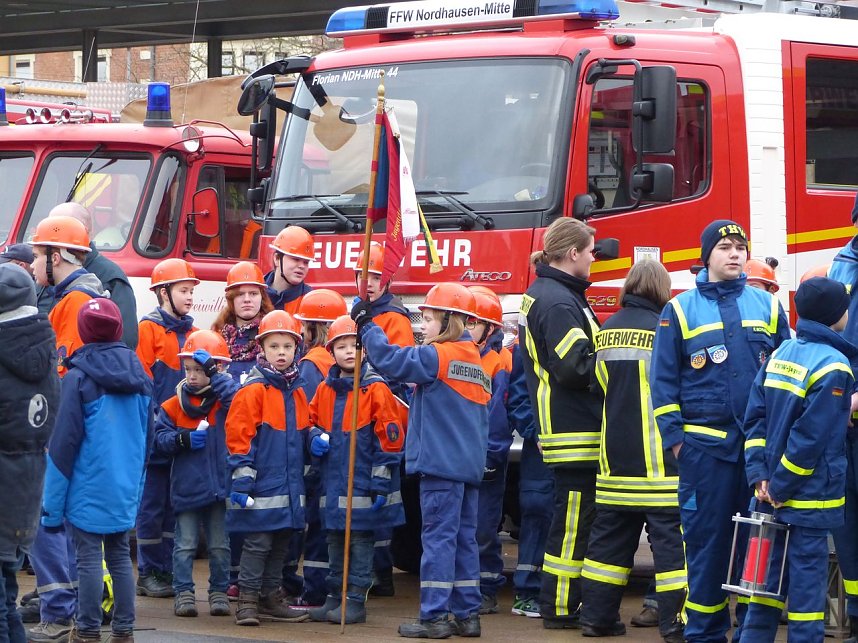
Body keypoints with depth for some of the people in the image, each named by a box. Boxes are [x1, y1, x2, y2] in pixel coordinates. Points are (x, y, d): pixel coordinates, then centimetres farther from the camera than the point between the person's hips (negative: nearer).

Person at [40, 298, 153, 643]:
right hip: (125, 491, 5)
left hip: (89, 488, -5)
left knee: (89, 559, 0)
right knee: (120, 557, 12)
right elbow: (147, 436, 12)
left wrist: (52, 502, -7)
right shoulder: (139, 375, 5)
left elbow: (64, 442, -12)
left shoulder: (78, 378, -13)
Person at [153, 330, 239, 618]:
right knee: (185, 544, 5)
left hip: (219, 485, 0)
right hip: (186, 488, 1)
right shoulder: (174, 405, 2)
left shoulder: (224, 398, 0)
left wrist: (216, 375, -23)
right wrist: (184, 439, -18)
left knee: (219, 546, 8)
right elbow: (160, 438, -1)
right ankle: (183, 592, 10)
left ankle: (219, 592, 18)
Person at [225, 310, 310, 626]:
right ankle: (247, 601, 3)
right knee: (257, 542, -4)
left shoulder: (297, 392, 12)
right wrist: (242, 479, -16)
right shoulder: (254, 390, -10)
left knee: (280, 544, 13)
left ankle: (270, 599, 22)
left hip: (290, 487, 7)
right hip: (262, 488, -7)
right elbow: (239, 437, -13)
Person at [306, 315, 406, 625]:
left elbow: (389, 438, -10)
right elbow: (313, 421, 25)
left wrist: (381, 482, -13)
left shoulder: (376, 389, -9)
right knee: (335, 541, 13)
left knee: (360, 541, 1)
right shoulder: (325, 389, 8)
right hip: (333, 481, 6)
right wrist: (315, 437, 1)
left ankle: (356, 601, 6)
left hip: (363, 483, -6)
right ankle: (334, 596, 22)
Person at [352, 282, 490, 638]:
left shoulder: (437, 356, -11)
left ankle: (435, 616, -6)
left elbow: (392, 360, -19)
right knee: (464, 539, 10)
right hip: (470, 465, 8)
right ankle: (467, 614, 13)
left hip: (440, 464, -8)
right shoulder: (476, 362, 15)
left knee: (439, 538, -7)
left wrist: (366, 325, -8)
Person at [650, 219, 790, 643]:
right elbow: (664, 379, 4)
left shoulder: (767, 306, 10)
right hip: (704, 444, -2)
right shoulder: (680, 310, 4)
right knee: (706, 538, 1)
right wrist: (674, 437, -3)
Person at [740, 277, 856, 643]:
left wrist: (759, 475, 0)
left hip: (772, 493, 7)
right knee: (807, 584, -2)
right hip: (810, 500, -7)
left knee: (769, 579, 12)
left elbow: (755, 416, 5)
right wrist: (779, 487, -12)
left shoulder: (780, 354, 8)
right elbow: (810, 438, -18)